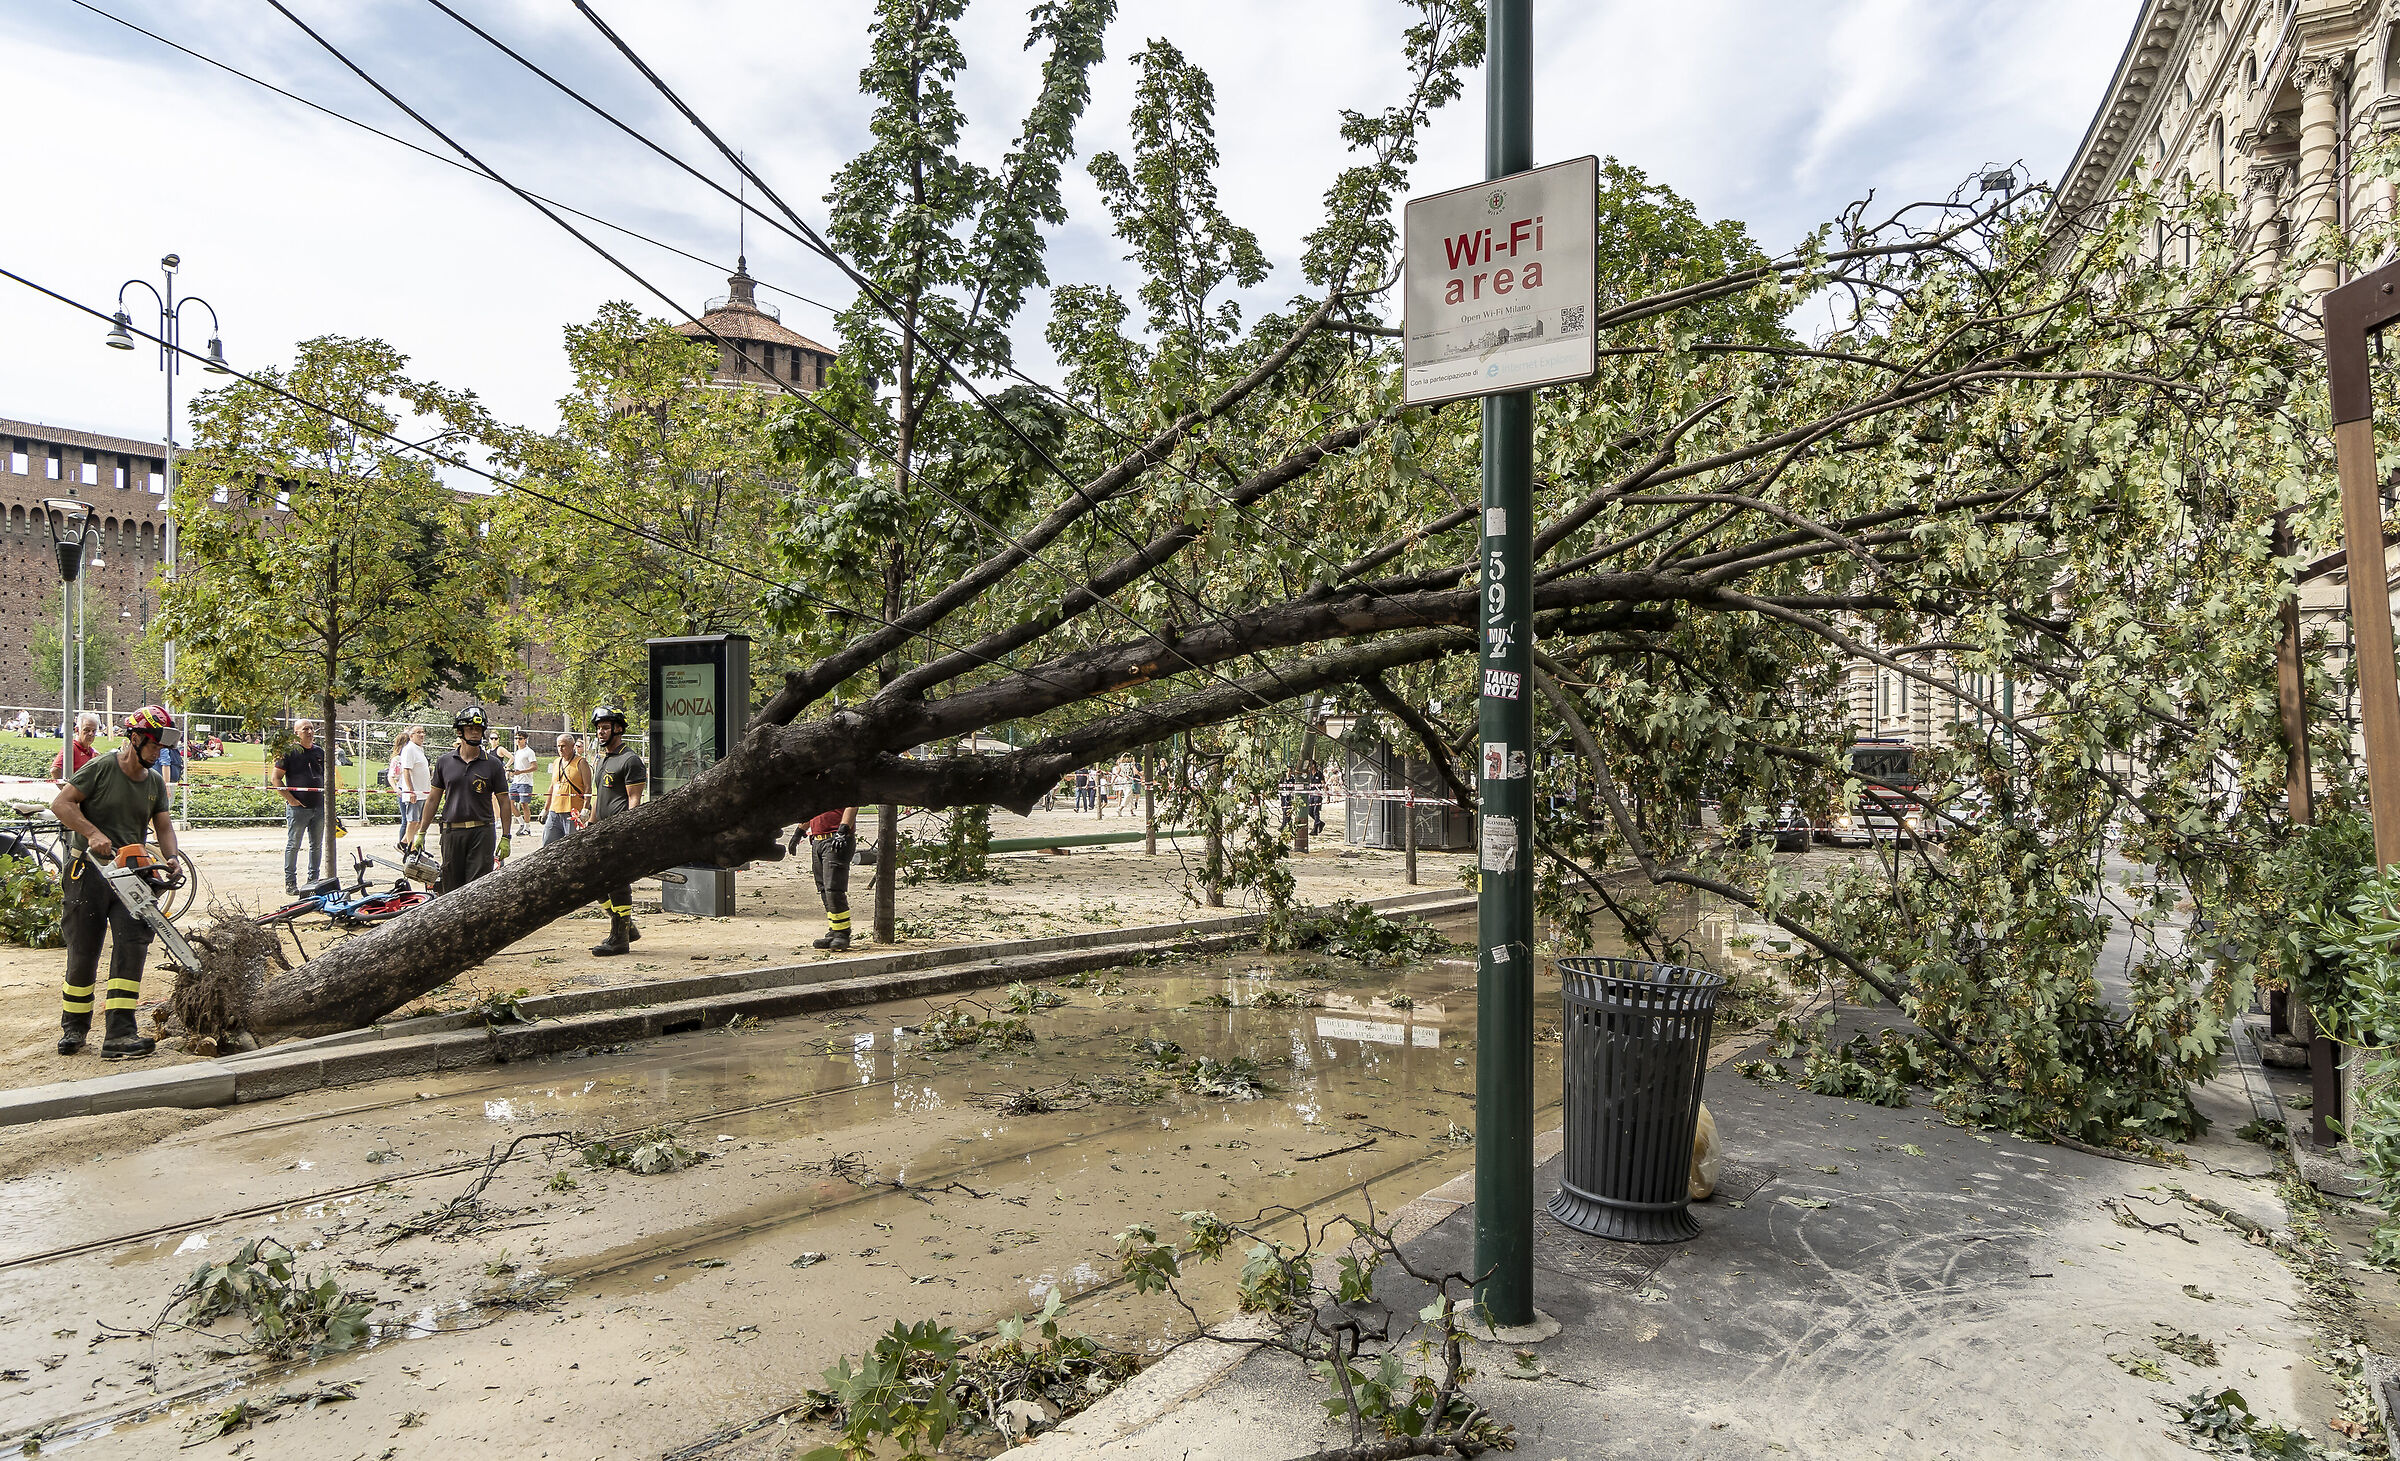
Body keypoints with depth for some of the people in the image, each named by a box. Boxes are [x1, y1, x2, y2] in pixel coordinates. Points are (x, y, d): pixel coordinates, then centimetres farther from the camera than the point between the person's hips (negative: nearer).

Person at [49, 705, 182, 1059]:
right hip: (90, 871, -4)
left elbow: (164, 826, 8)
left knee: (133, 945, -10)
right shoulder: (101, 768, -7)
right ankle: (74, 1029, 24)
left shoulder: (156, 782, 8)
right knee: (83, 952, 5)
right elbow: (61, 804, -10)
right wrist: (94, 833, -22)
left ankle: (120, 1034, -11)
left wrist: (171, 859, -9)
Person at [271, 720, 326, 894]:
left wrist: (326, 798, 10)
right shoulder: (289, 752, -4)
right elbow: (275, 778, -5)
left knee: (317, 845, 9)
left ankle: (313, 879, 19)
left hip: (319, 807, 5)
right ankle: (290, 882, 7)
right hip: (298, 808, -5)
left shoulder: (320, 752, 11)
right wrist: (290, 799, -11)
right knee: (293, 845, 0)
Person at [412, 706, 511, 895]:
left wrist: (505, 837, -1)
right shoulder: (444, 762, 8)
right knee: (451, 888, 6)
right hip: (451, 832, 2)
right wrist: (420, 833, 10)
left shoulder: (492, 764, 2)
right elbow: (433, 799, 13)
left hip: (482, 832, -2)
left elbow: (503, 802, 3)